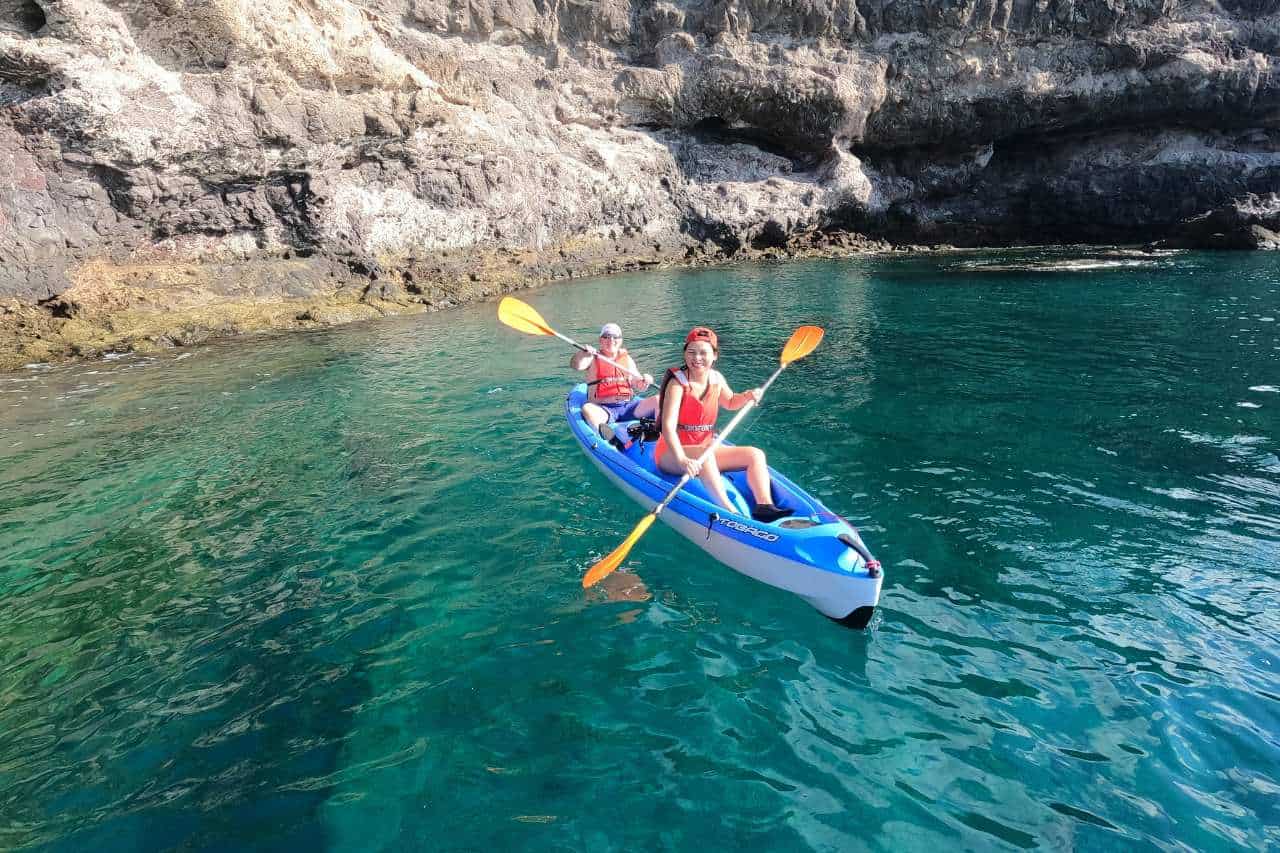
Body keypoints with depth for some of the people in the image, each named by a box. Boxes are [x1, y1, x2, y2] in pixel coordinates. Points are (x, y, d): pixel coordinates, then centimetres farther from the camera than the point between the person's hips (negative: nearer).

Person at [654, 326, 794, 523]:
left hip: (706, 450, 7)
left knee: (756, 454, -5)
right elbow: (668, 426, -29)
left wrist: (747, 396, 3)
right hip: (671, 454, -7)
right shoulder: (678, 383, -17)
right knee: (704, 455, -38)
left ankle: (764, 506, -22)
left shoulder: (716, 379, 3)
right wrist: (682, 460, -45)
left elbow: (730, 403, 26)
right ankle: (730, 513, -45)